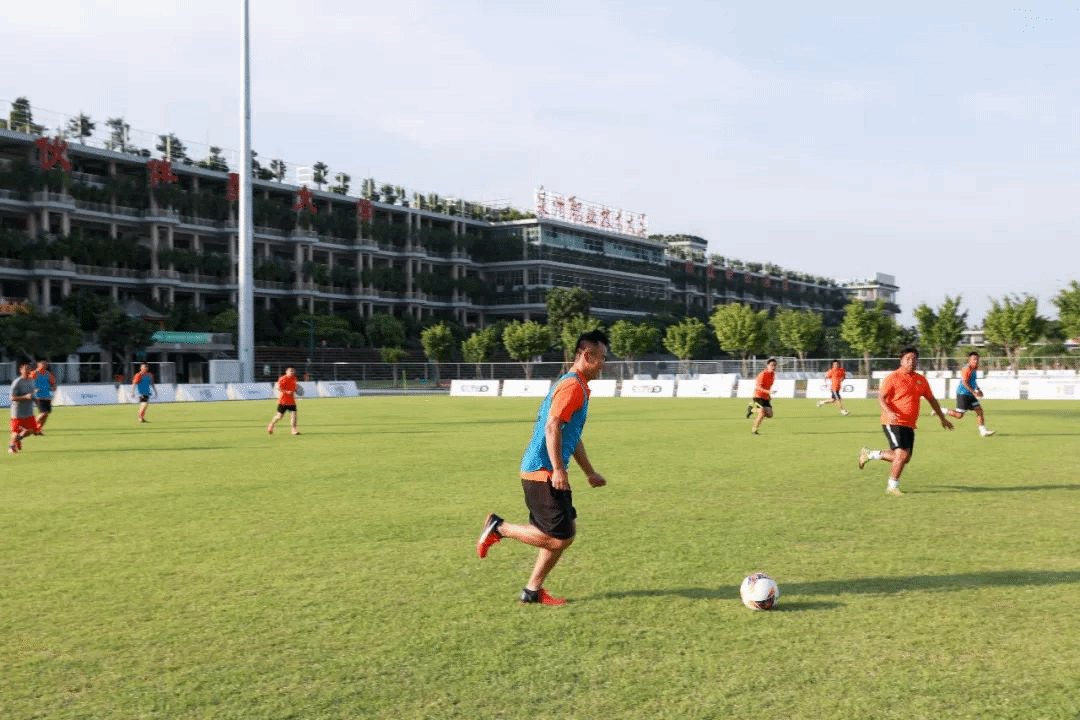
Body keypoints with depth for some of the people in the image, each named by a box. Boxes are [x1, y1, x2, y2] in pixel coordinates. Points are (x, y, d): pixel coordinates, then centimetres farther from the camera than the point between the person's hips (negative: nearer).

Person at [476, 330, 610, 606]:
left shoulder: (576, 386, 20)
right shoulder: (572, 386, -13)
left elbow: (572, 436, 28)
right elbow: (552, 427, -23)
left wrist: (590, 473, 30)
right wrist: (558, 470, -25)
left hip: (545, 473, 10)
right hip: (543, 474, -10)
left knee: (567, 531, 12)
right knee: (560, 538, -8)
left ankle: (533, 590, 17)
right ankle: (499, 528, 1)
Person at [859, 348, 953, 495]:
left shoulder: (921, 380, 13)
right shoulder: (893, 377, -6)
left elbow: (932, 399, 24)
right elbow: (881, 397, -11)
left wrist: (943, 418, 27)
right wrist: (889, 412, -28)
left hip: (909, 425, 7)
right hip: (893, 423, -7)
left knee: (905, 459, 8)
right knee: (902, 454, -16)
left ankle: (869, 454, 25)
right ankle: (893, 486, 0)